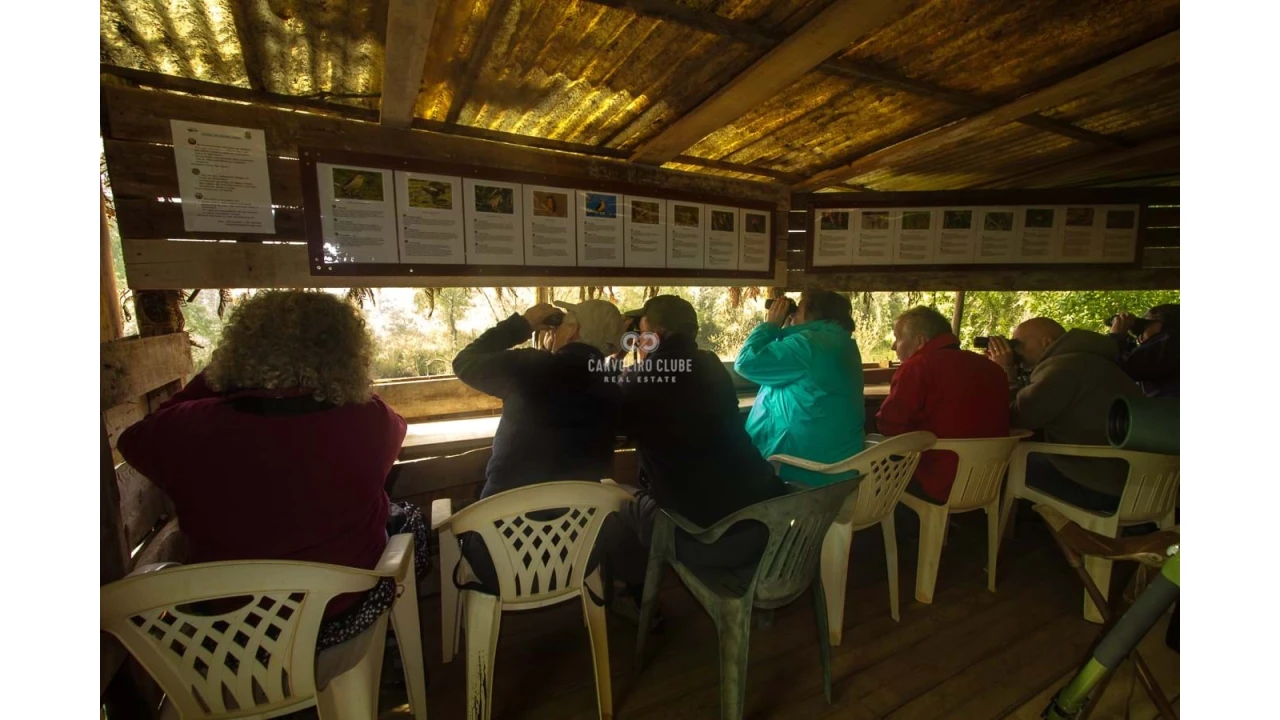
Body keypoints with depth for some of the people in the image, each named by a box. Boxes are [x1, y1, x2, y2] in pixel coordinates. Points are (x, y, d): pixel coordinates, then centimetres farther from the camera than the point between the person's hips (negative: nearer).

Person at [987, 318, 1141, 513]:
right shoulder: (1081, 361, 15)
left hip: (1100, 487, -10)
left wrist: (1006, 372, -5)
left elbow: (1015, 416, -17)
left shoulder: (1063, 367, -19)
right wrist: (1009, 374, 10)